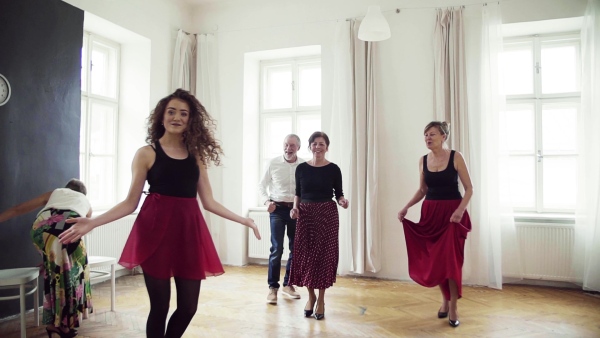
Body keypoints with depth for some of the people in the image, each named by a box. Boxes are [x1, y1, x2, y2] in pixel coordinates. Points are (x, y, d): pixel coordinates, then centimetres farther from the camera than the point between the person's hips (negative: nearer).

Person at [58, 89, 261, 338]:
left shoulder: (196, 156, 12)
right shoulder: (147, 154, 3)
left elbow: (209, 202, 13)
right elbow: (131, 203, 2)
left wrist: (242, 220, 13)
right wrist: (92, 222, -8)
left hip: (189, 231, 4)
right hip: (156, 230, -3)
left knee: (188, 307, 5)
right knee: (160, 306, 2)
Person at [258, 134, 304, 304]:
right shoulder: (273, 163, -3)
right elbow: (262, 185, 7)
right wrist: (267, 201, -7)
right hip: (278, 209, -2)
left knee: (295, 249, 9)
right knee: (276, 249, -7)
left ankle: (288, 284, 26)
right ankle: (273, 287, 5)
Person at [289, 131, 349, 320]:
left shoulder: (333, 169, -1)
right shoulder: (301, 168, 3)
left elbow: (338, 193, 2)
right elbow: (298, 193, 10)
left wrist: (342, 201, -18)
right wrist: (295, 207, -6)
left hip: (327, 215, -1)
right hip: (305, 214, 2)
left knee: (324, 255, 2)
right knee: (305, 255, 3)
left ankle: (321, 299, 19)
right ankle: (311, 296, 25)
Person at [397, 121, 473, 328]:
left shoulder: (456, 157, -7)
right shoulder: (423, 161, 4)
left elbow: (469, 188, -5)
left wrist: (460, 210, -20)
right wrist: (406, 207, 2)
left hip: (452, 212, -4)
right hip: (430, 212, 4)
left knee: (451, 258, -4)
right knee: (433, 259, 8)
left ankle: (453, 307, 11)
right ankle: (445, 299, 29)